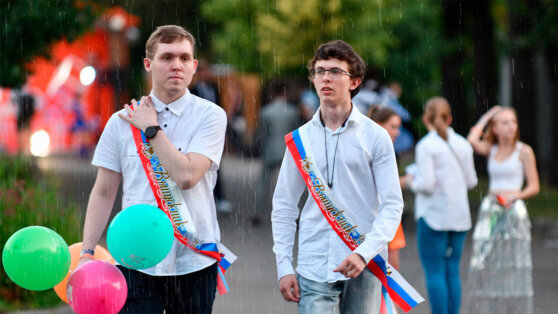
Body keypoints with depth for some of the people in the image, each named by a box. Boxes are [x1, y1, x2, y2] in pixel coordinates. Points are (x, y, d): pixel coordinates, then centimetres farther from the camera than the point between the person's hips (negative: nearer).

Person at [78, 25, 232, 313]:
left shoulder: (210, 116, -1)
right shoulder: (122, 121, 5)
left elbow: (186, 176, -15)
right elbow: (103, 193, 7)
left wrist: (151, 129, -6)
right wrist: (87, 252, -1)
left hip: (194, 260, -1)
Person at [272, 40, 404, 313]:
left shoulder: (375, 136, 2)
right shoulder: (300, 139, 8)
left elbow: (392, 205, -1)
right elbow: (283, 206, 12)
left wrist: (364, 253, -15)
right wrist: (284, 266, 3)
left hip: (364, 268, -1)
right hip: (314, 268, 1)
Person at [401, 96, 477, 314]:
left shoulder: (426, 145, -10)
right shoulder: (463, 144, 6)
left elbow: (427, 184, -16)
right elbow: (471, 181, 10)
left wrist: (410, 182, 3)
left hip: (433, 215, -5)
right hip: (460, 216, 5)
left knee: (434, 272, -2)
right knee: (452, 271, 10)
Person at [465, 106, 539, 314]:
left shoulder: (524, 151, 1)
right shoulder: (491, 150, 10)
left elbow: (534, 187, 1)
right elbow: (472, 140, -10)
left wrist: (514, 196, -17)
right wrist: (485, 118, 3)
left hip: (513, 211, -3)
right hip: (490, 211, 3)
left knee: (513, 265, -6)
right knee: (485, 264, -1)